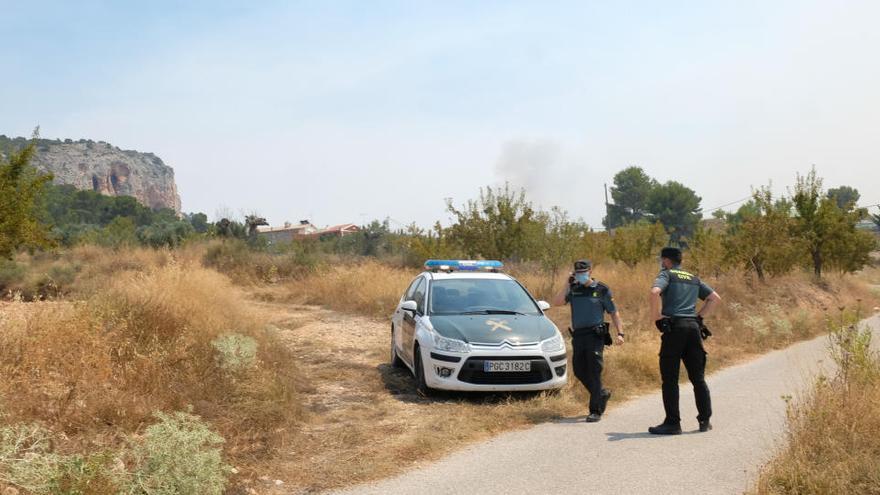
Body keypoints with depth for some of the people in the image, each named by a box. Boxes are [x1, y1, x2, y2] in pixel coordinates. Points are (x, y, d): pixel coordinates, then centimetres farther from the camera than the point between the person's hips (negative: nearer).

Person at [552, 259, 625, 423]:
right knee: (579, 371, 9)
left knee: (594, 372, -7)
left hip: (595, 335, -5)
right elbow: (557, 302, -3)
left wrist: (620, 333, -4)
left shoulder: (602, 290, 1)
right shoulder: (573, 289, 10)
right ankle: (602, 394, 33)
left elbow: (614, 312, 4)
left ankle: (596, 411, -2)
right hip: (578, 336, 5)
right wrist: (566, 285, -6)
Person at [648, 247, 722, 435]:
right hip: (693, 327, 6)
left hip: (674, 327, -6)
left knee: (670, 378, -2)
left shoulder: (666, 274, 2)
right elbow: (715, 298, 22)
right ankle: (705, 420, 15)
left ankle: (672, 423, -3)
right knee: (698, 377, 12)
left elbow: (655, 292, -18)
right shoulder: (694, 279, 21)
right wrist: (699, 316, 18)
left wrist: (657, 316, -8)